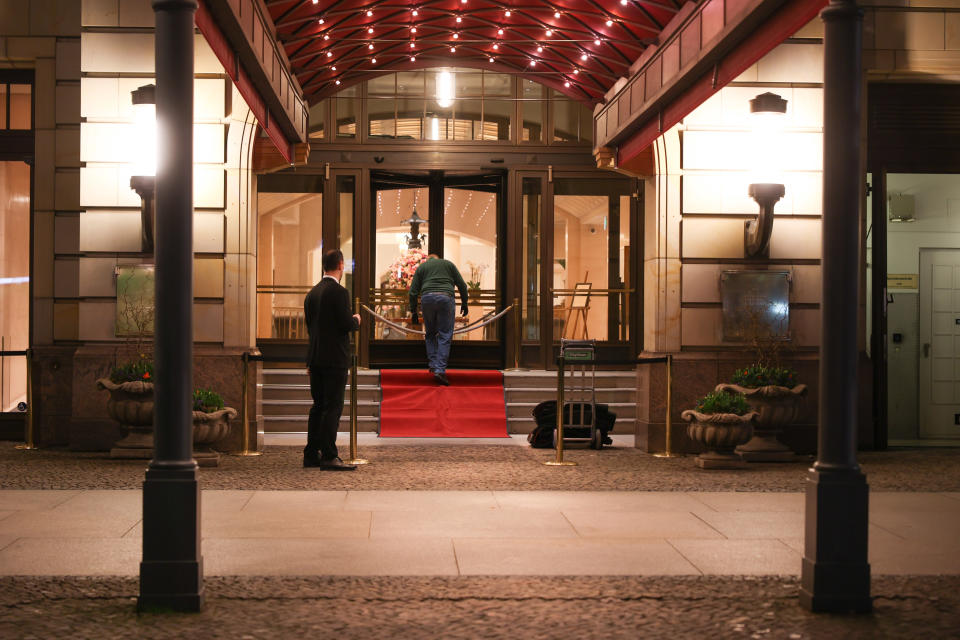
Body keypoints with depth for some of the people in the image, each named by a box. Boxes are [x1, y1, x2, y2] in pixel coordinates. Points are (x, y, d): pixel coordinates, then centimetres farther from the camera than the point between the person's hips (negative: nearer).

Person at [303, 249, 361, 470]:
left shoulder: (312, 293, 12)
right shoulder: (339, 292, -13)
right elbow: (346, 324, -17)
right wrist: (356, 320, 5)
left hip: (315, 358, 8)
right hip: (335, 358, -8)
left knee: (318, 406, 13)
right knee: (333, 407, -6)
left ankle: (311, 454, 14)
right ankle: (328, 456, -9)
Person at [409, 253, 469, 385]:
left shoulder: (421, 267, 20)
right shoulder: (448, 264, 20)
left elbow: (413, 291, 13)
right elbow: (462, 285, 14)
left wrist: (413, 311, 17)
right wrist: (464, 303, 21)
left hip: (427, 298, 1)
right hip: (445, 298, -1)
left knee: (430, 334, 17)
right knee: (445, 335, -1)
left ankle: (433, 364, 10)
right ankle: (440, 370, -11)